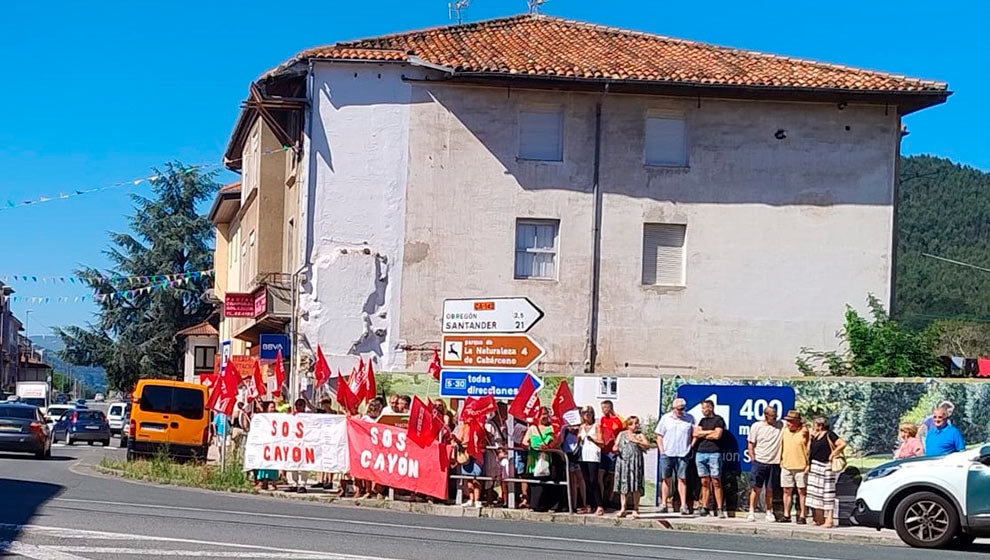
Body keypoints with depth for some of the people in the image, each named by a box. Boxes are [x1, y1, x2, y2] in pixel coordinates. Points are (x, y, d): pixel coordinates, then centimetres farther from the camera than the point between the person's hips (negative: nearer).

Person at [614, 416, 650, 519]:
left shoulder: (640, 435, 10)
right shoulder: (622, 434, 16)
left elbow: (647, 446, -2)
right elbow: (616, 446, 15)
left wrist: (636, 441, -10)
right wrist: (615, 449, -7)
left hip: (635, 461, -2)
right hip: (623, 460, 2)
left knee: (635, 486, -6)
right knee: (623, 483, 0)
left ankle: (635, 509, -1)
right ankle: (623, 509, 4)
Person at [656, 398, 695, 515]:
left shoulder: (690, 419, 6)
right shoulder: (666, 418, 7)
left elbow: (694, 435, 11)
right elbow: (659, 436, 8)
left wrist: (691, 447, -2)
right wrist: (662, 451, -1)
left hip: (683, 454, -1)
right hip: (667, 454, 1)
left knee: (682, 479, -3)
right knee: (667, 479, 6)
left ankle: (684, 505, -3)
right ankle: (664, 504, 10)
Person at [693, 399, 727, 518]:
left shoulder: (718, 420, 1)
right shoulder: (702, 420, 20)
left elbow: (717, 435, -12)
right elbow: (695, 433, 7)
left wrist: (702, 434, 2)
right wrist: (710, 432, -4)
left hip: (714, 453, -5)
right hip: (700, 453, 6)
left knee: (716, 481, -7)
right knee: (705, 482, 5)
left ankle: (720, 508, -7)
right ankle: (704, 507, 5)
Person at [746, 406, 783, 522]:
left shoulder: (781, 425, 3)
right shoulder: (756, 426, 1)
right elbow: (750, 445, 4)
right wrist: (754, 460, -2)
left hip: (774, 463, 2)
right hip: (760, 462, -2)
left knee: (770, 490, 8)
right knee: (756, 488, -5)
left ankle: (769, 512, 15)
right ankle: (752, 512, -1)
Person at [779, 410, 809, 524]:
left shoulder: (804, 432, -6)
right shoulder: (785, 432, 9)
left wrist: (808, 464, -6)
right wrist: (781, 461, 16)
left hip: (801, 467, -5)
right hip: (786, 466, 5)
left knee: (802, 491, -1)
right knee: (787, 491, 6)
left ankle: (802, 516, 1)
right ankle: (786, 515, 12)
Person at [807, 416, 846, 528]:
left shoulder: (829, 435, -8)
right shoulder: (815, 436, 15)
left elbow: (843, 444, -16)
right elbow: (809, 450, 16)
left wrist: (833, 454, -14)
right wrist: (810, 438, 8)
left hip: (825, 467, -8)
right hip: (815, 467, 8)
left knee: (827, 494, -7)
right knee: (816, 493, 8)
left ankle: (829, 520, -8)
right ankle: (819, 519, 15)